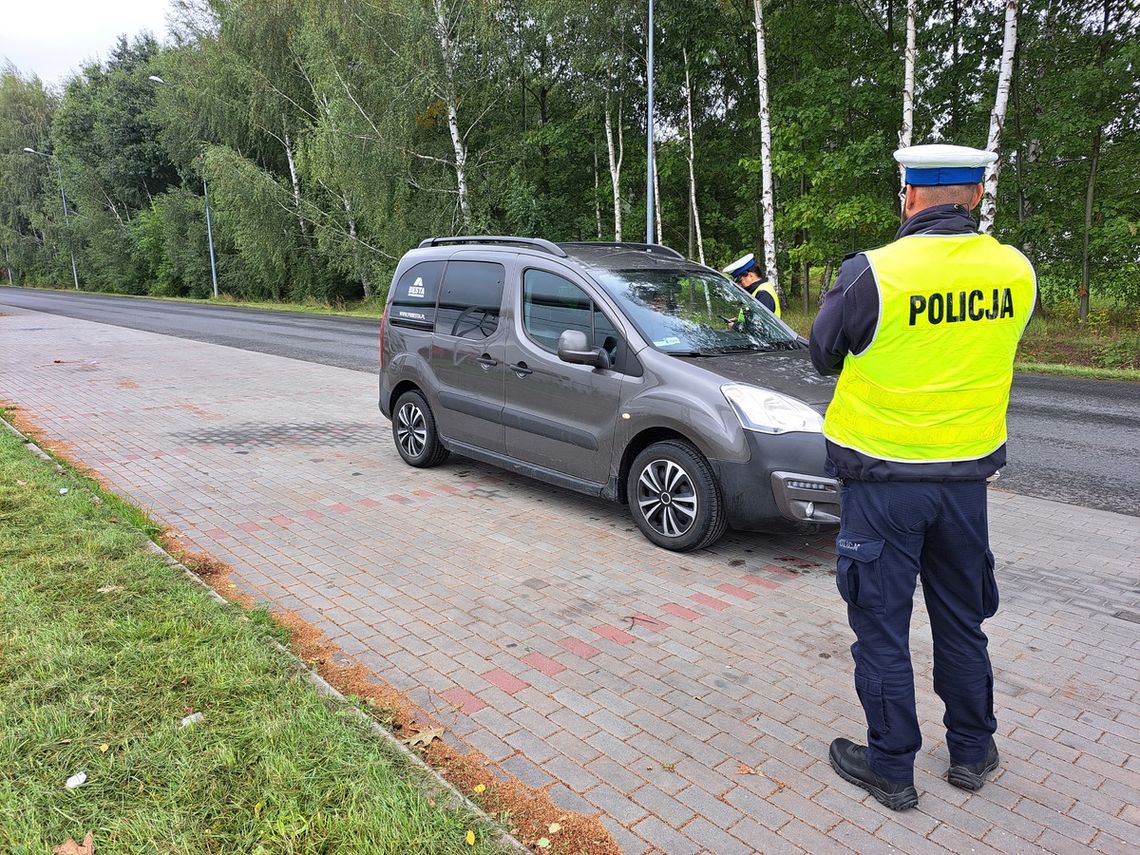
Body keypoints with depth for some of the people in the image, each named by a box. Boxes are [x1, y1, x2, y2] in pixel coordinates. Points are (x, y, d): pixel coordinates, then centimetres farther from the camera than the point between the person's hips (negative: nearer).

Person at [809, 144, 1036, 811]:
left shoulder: (875, 272, -17)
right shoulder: (1016, 272, -2)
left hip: (883, 482, -5)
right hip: (966, 477, 5)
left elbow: (824, 354, -3)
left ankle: (891, 769, 22)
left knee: (882, 626, 9)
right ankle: (972, 754, 37)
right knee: (962, 621, 20)